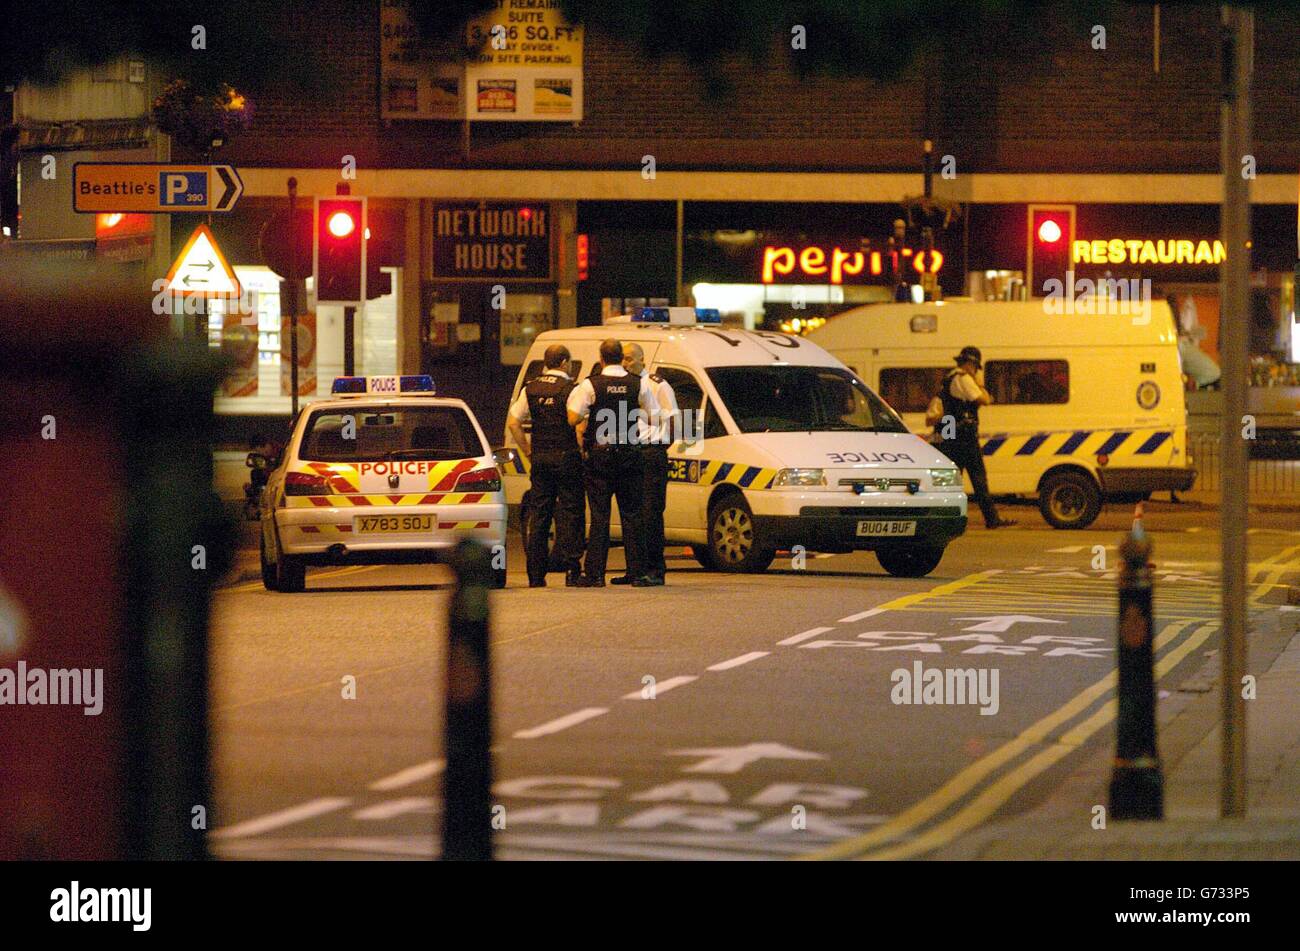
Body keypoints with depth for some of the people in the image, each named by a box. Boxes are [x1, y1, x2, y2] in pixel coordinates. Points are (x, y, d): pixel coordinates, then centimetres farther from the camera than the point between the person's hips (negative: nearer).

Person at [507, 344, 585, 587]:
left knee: (538, 514, 8)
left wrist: (528, 451, 12)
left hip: (540, 458, 5)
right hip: (566, 456, -4)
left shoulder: (530, 388, 7)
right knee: (569, 512, -1)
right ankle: (572, 570, -6)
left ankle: (536, 574, 7)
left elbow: (514, 423, 6)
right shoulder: (571, 388, -9)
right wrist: (581, 451, -4)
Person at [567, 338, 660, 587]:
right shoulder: (640, 384, -1)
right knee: (631, 515, 6)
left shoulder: (589, 385, -7)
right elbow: (655, 417, 0)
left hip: (599, 456, -2)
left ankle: (595, 573, -1)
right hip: (630, 454, 2)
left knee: (599, 515, 1)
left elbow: (572, 419, -12)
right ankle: (637, 573, 3)